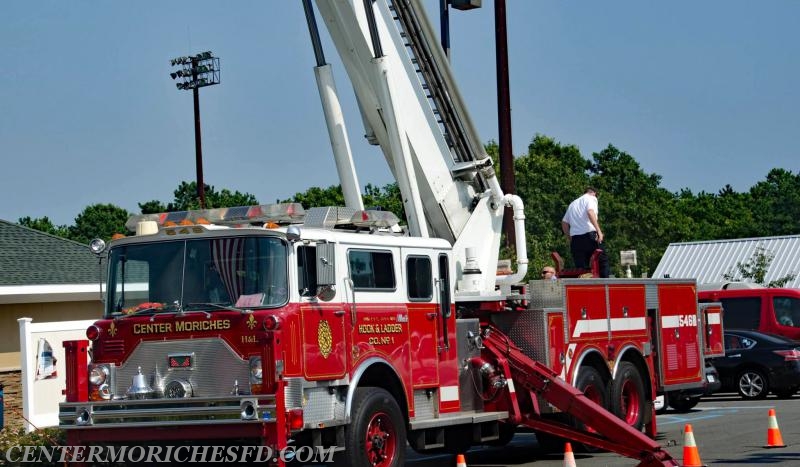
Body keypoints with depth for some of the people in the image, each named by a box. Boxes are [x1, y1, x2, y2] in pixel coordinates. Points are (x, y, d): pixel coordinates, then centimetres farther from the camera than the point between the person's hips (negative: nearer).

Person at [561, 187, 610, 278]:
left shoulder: (573, 204, 26)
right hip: (589, 234, -6)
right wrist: (599, 231, -19)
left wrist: (570, 238, 24)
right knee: (602, 260, 3)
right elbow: (590, 212, -14)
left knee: (581, 268, 5)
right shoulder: (591, 198, 6)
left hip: (575, 237, 6)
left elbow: (564, 222, 20)